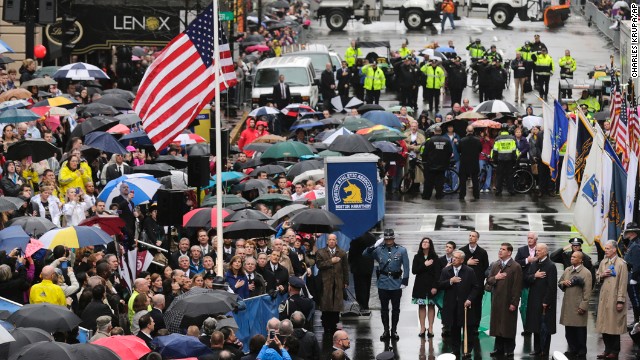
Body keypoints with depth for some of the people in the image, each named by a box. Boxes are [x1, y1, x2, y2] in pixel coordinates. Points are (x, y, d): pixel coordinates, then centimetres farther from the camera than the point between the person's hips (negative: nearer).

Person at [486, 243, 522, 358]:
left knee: (508, 326, 1)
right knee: (498, 325, 9)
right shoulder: (495, 265, 11)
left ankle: (509, 350, 10)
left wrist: (514, 303, -15)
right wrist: (495, 277, -12)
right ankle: (499, 348, 17)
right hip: (497, 301, 5)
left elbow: (517, 287, -11)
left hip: (509, 302, -5)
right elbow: (488, 280, 11)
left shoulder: (516, 267, -9)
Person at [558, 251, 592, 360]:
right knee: (569, 331, 10)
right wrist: (563, 283, -3)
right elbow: (559, 283, 22)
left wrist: (583, 306, -15)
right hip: (567, 305, 6)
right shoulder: (567, 270, 13)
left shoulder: (586, 273, -8)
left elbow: (587, 292, -11)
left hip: (578, 306, -6)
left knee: (580, 331, 1)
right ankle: (573, 351, 21)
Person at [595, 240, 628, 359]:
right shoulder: (603, 262, 13)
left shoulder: (621, 264, -8)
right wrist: (602, 275, -4)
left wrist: (620, 301, -15)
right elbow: (597, 278, 20)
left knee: (614, 326, -1)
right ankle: (608, 349, 16)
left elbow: (623, 284, -12)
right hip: (604, 298, 6)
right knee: (604, 325, 7)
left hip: (614, 299, -6)